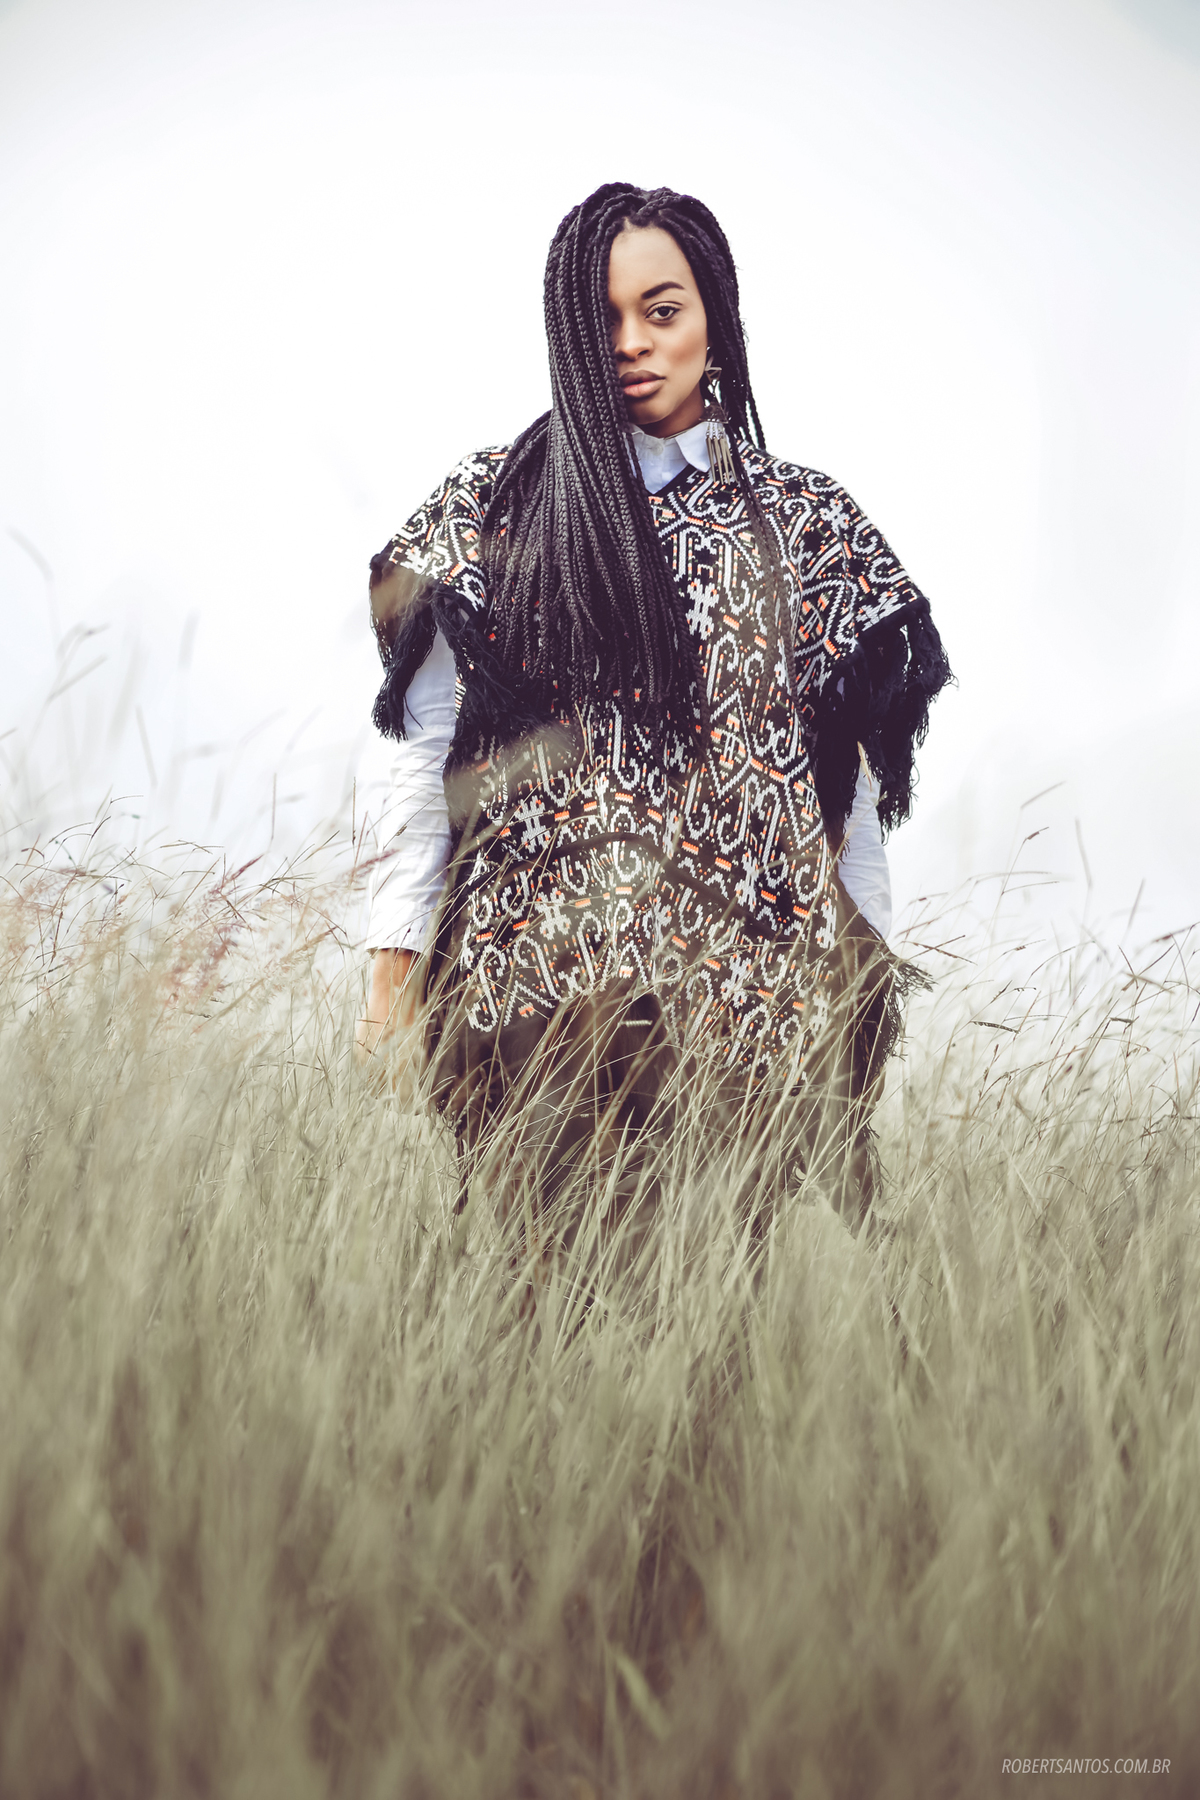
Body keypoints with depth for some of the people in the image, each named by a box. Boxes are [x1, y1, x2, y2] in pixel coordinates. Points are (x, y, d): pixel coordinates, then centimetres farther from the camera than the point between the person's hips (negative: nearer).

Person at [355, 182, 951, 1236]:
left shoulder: (807, 522, 10)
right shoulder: (494, 507, 7)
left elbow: (853, 792, 11)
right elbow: (426, 760, 5)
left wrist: (866, 992, 8)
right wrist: (392, 979, 0)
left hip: (755, 991, 1)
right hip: (540, 982, -1)